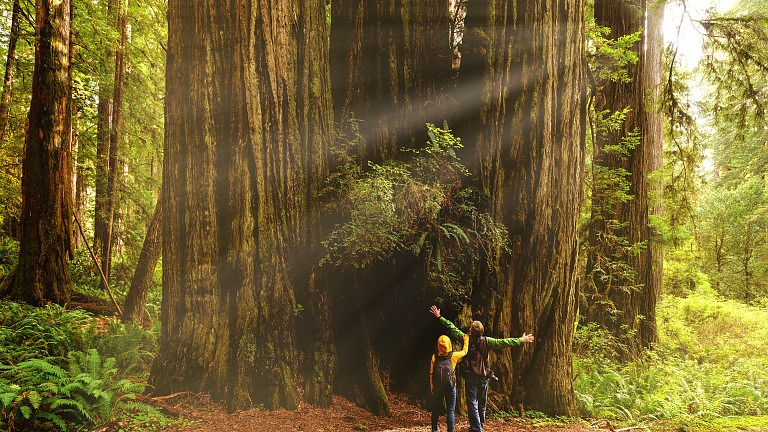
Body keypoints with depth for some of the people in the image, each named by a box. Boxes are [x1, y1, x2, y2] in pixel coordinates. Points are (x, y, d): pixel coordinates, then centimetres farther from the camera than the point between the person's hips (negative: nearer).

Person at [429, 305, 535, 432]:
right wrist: (521, 340, 4)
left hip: (471, 376, -2)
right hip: (483, 376, 2)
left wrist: (439, 317, 3)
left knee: (472, 404, -2)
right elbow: (504, 342, -4)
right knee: (482, 403, 16)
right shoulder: (487, 341, -6)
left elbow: (452, 328, -4)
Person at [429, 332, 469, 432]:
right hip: (450, 387, -2)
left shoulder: (434, 357, 1)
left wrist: (432, 387, 11)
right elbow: (464, 351, 15)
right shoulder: (453, 355, -3)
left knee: (436, 409, 15)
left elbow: (431, 374, 3)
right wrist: (466, 339, 28)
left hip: (437, 388, 2)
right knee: (450, 410, 3)